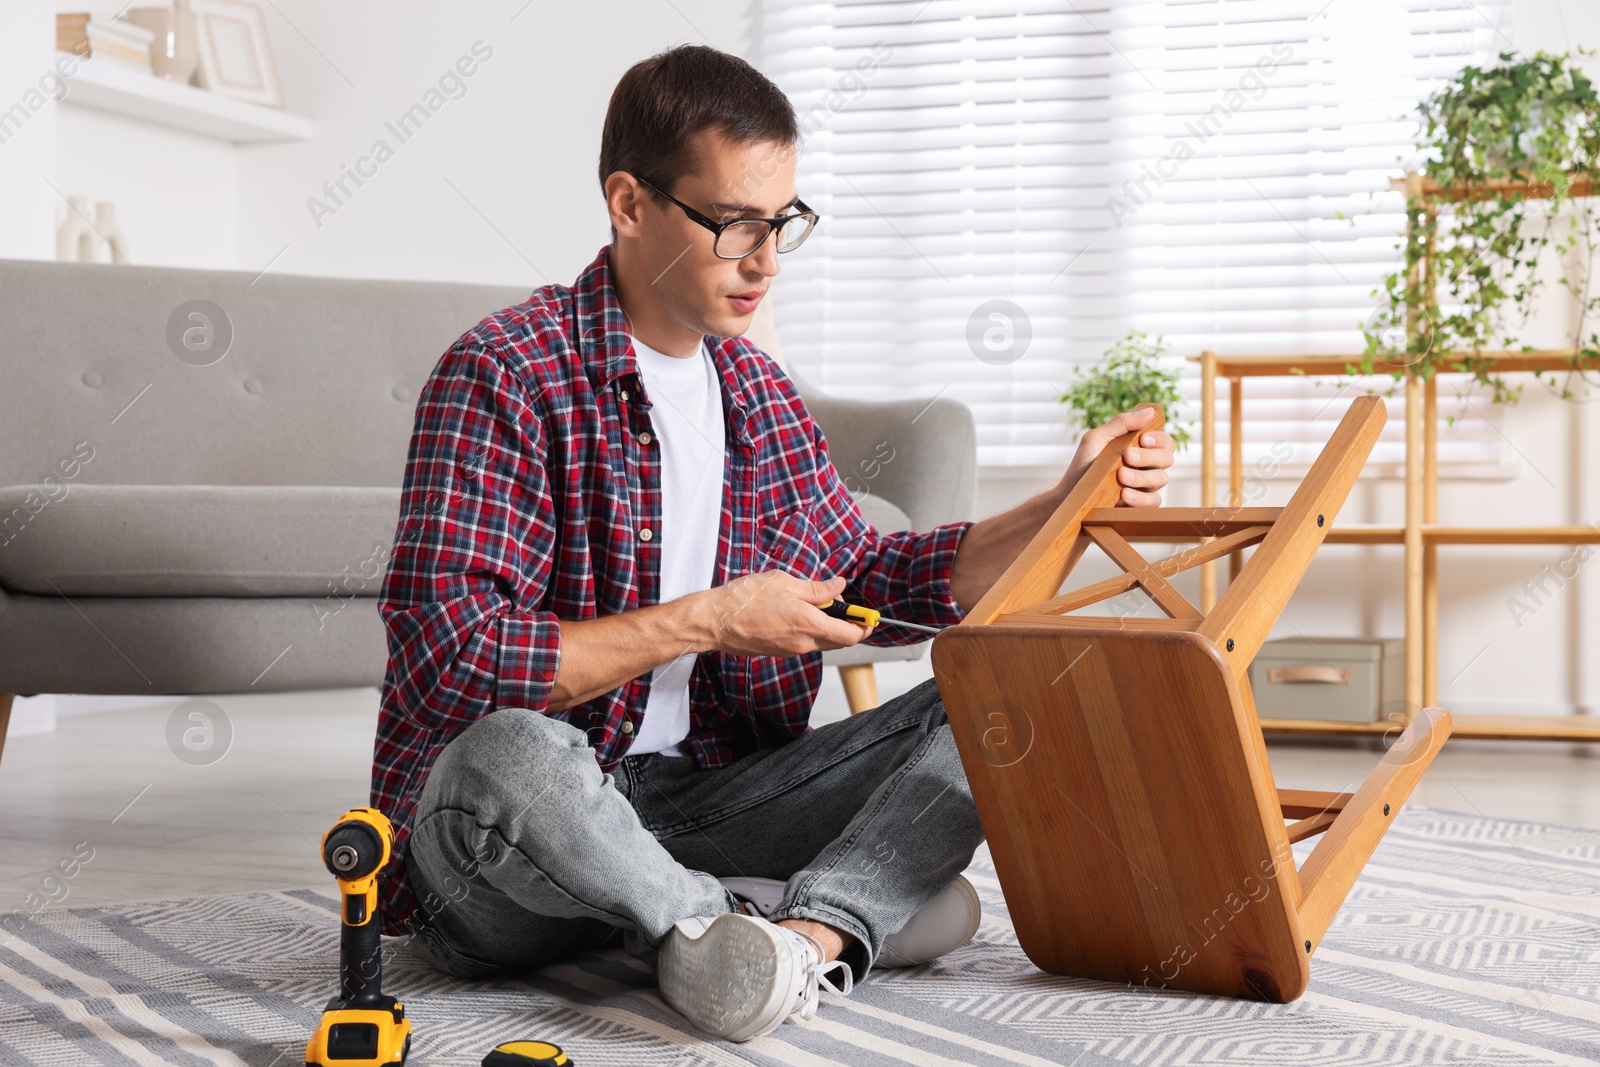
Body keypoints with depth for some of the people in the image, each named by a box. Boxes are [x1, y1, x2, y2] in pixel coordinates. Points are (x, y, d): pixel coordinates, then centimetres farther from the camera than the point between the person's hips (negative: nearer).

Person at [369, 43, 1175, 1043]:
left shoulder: (758, 389, 11)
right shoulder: (504, 377, -12)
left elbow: (868, 578, 22)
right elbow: (449, 660, -21)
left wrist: (1065, 505, 8)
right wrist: (707, 622, -17)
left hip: (705, 797, 7)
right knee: (507, 751, -41)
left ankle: (808, 930, -33)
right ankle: (849, 906, -18)